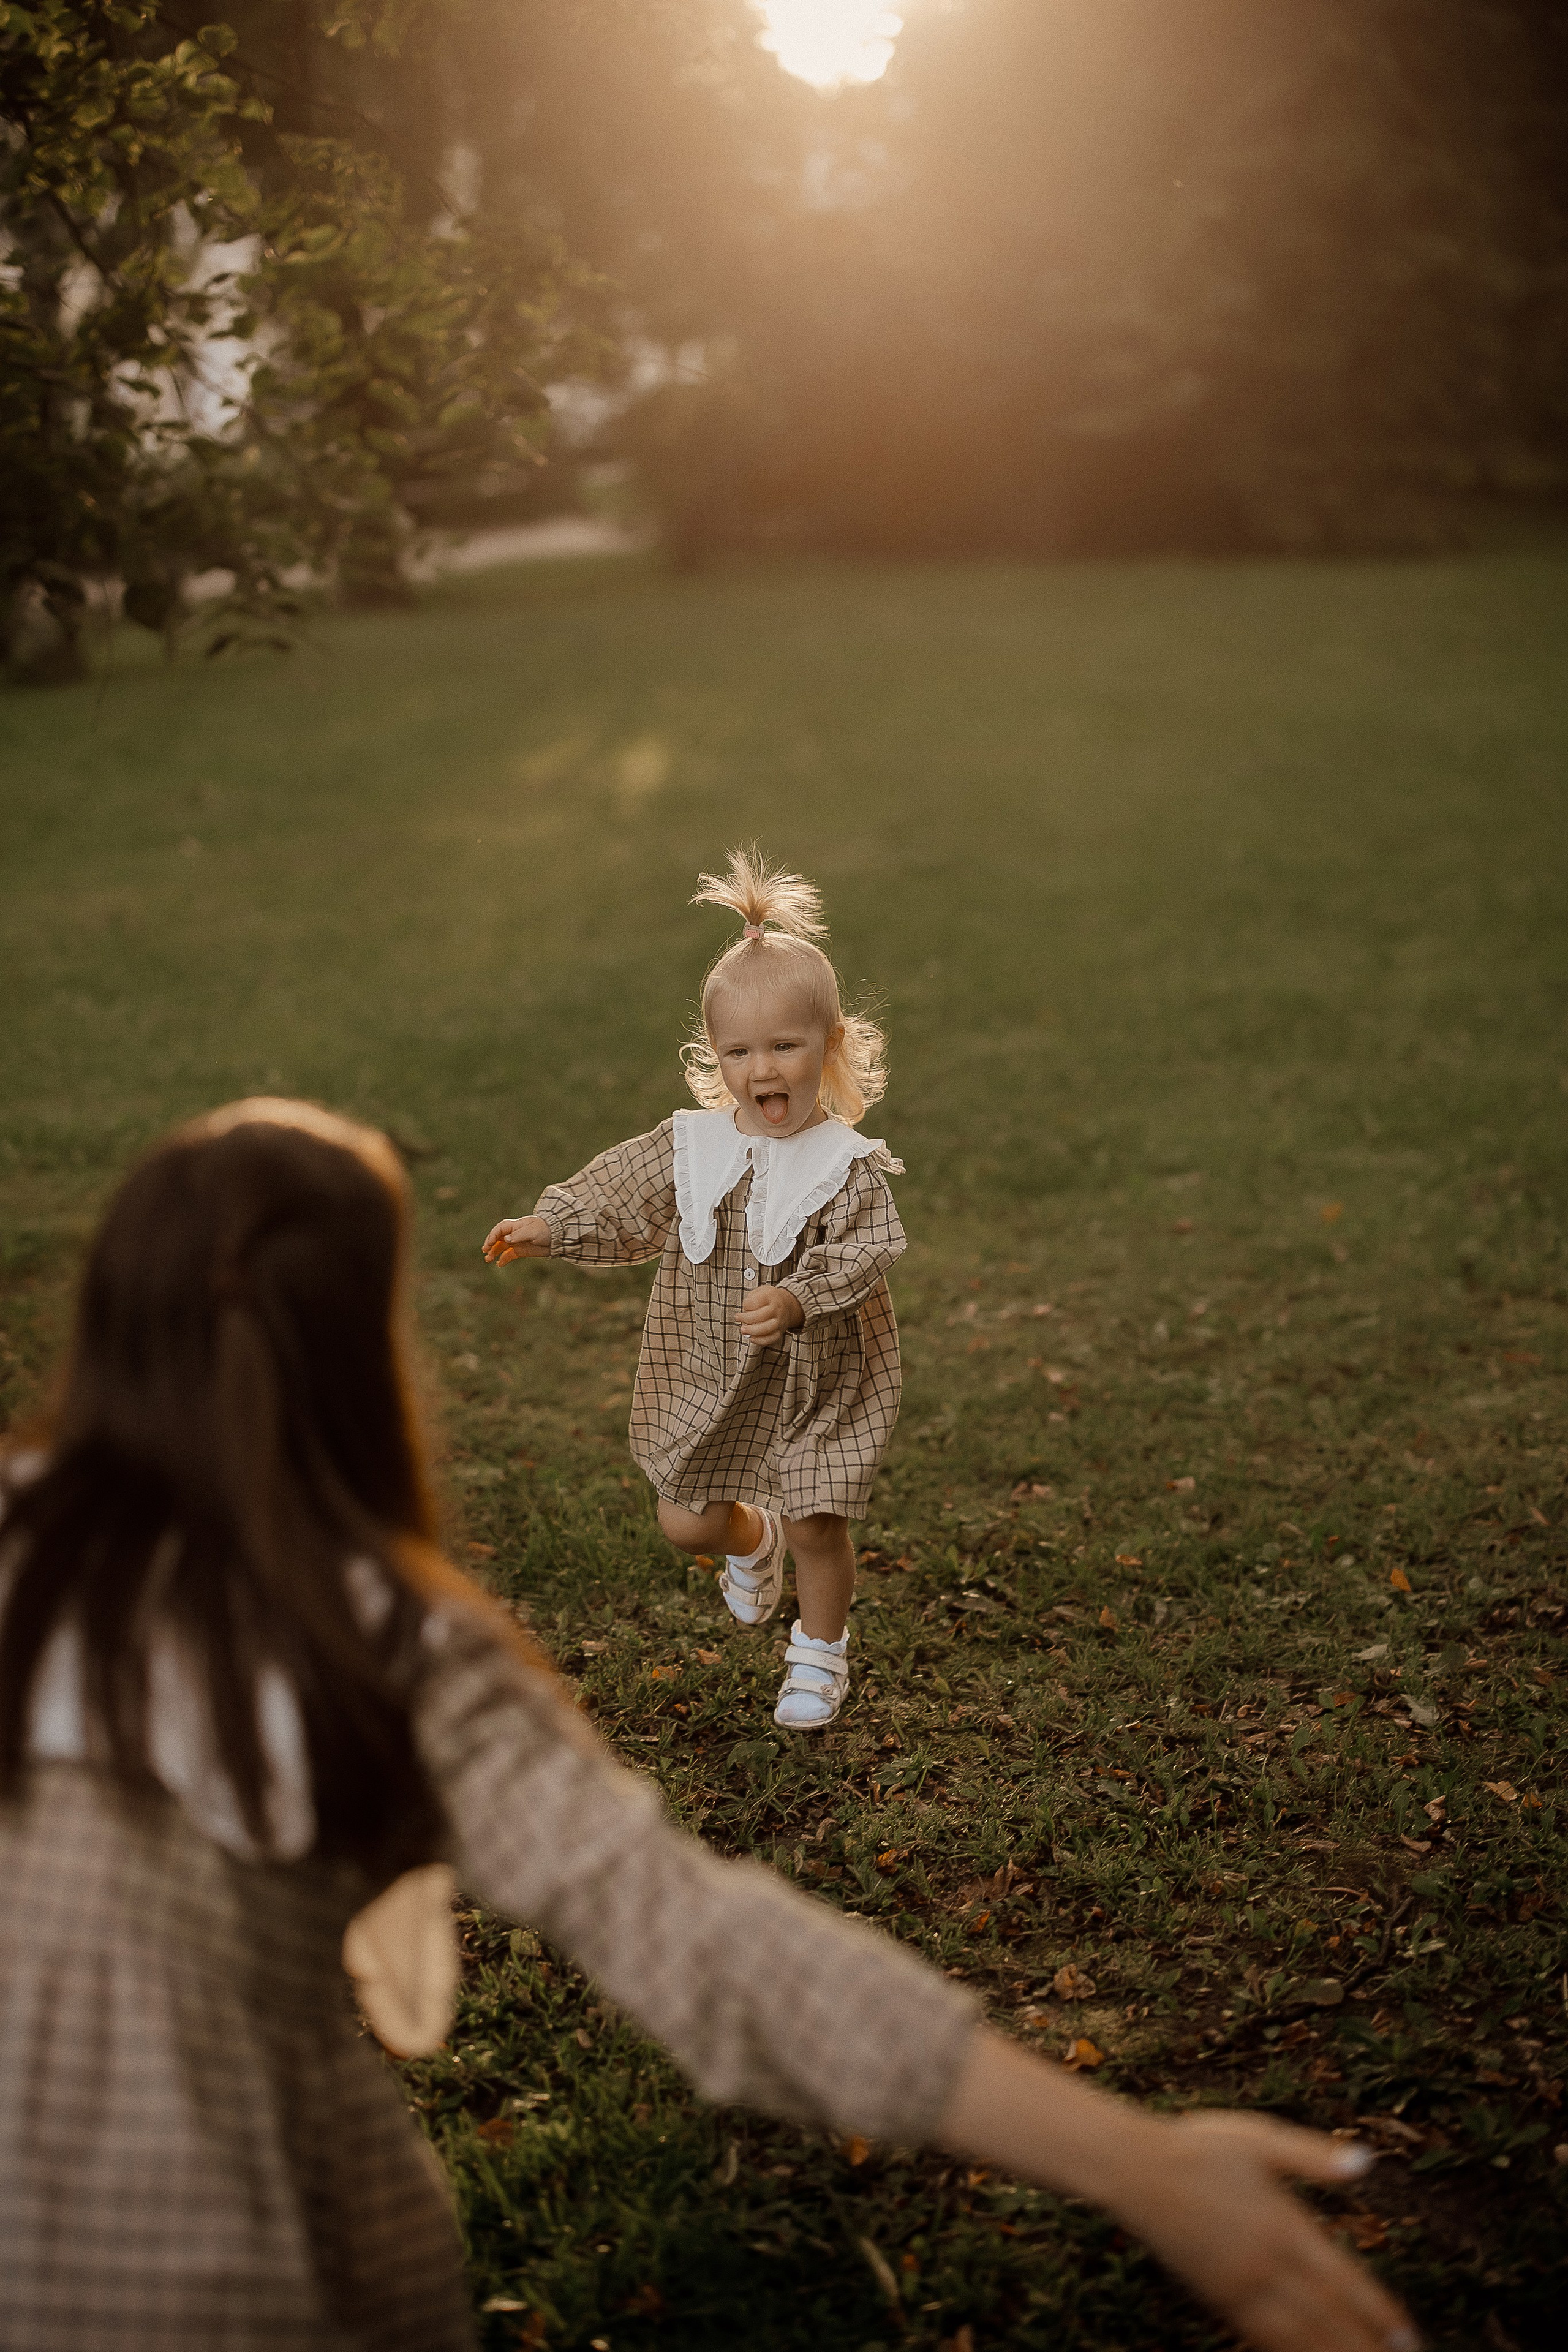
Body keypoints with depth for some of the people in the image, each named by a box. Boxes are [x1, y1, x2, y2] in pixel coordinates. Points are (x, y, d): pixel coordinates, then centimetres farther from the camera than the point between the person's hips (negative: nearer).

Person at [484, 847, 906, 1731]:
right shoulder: (691, 1147, -6)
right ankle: (753, 1540, 47)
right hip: (709, 1378, 4)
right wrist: (548, 1228, -8)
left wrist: (798, 1299, -42)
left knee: (817, 1522, 1)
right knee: (687, 1522, 10)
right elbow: (617, 1196, 4)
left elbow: (867, 1252, -27)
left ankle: (821, 1652, 29)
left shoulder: (849, 1165, -16)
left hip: (820, 1380, -3)